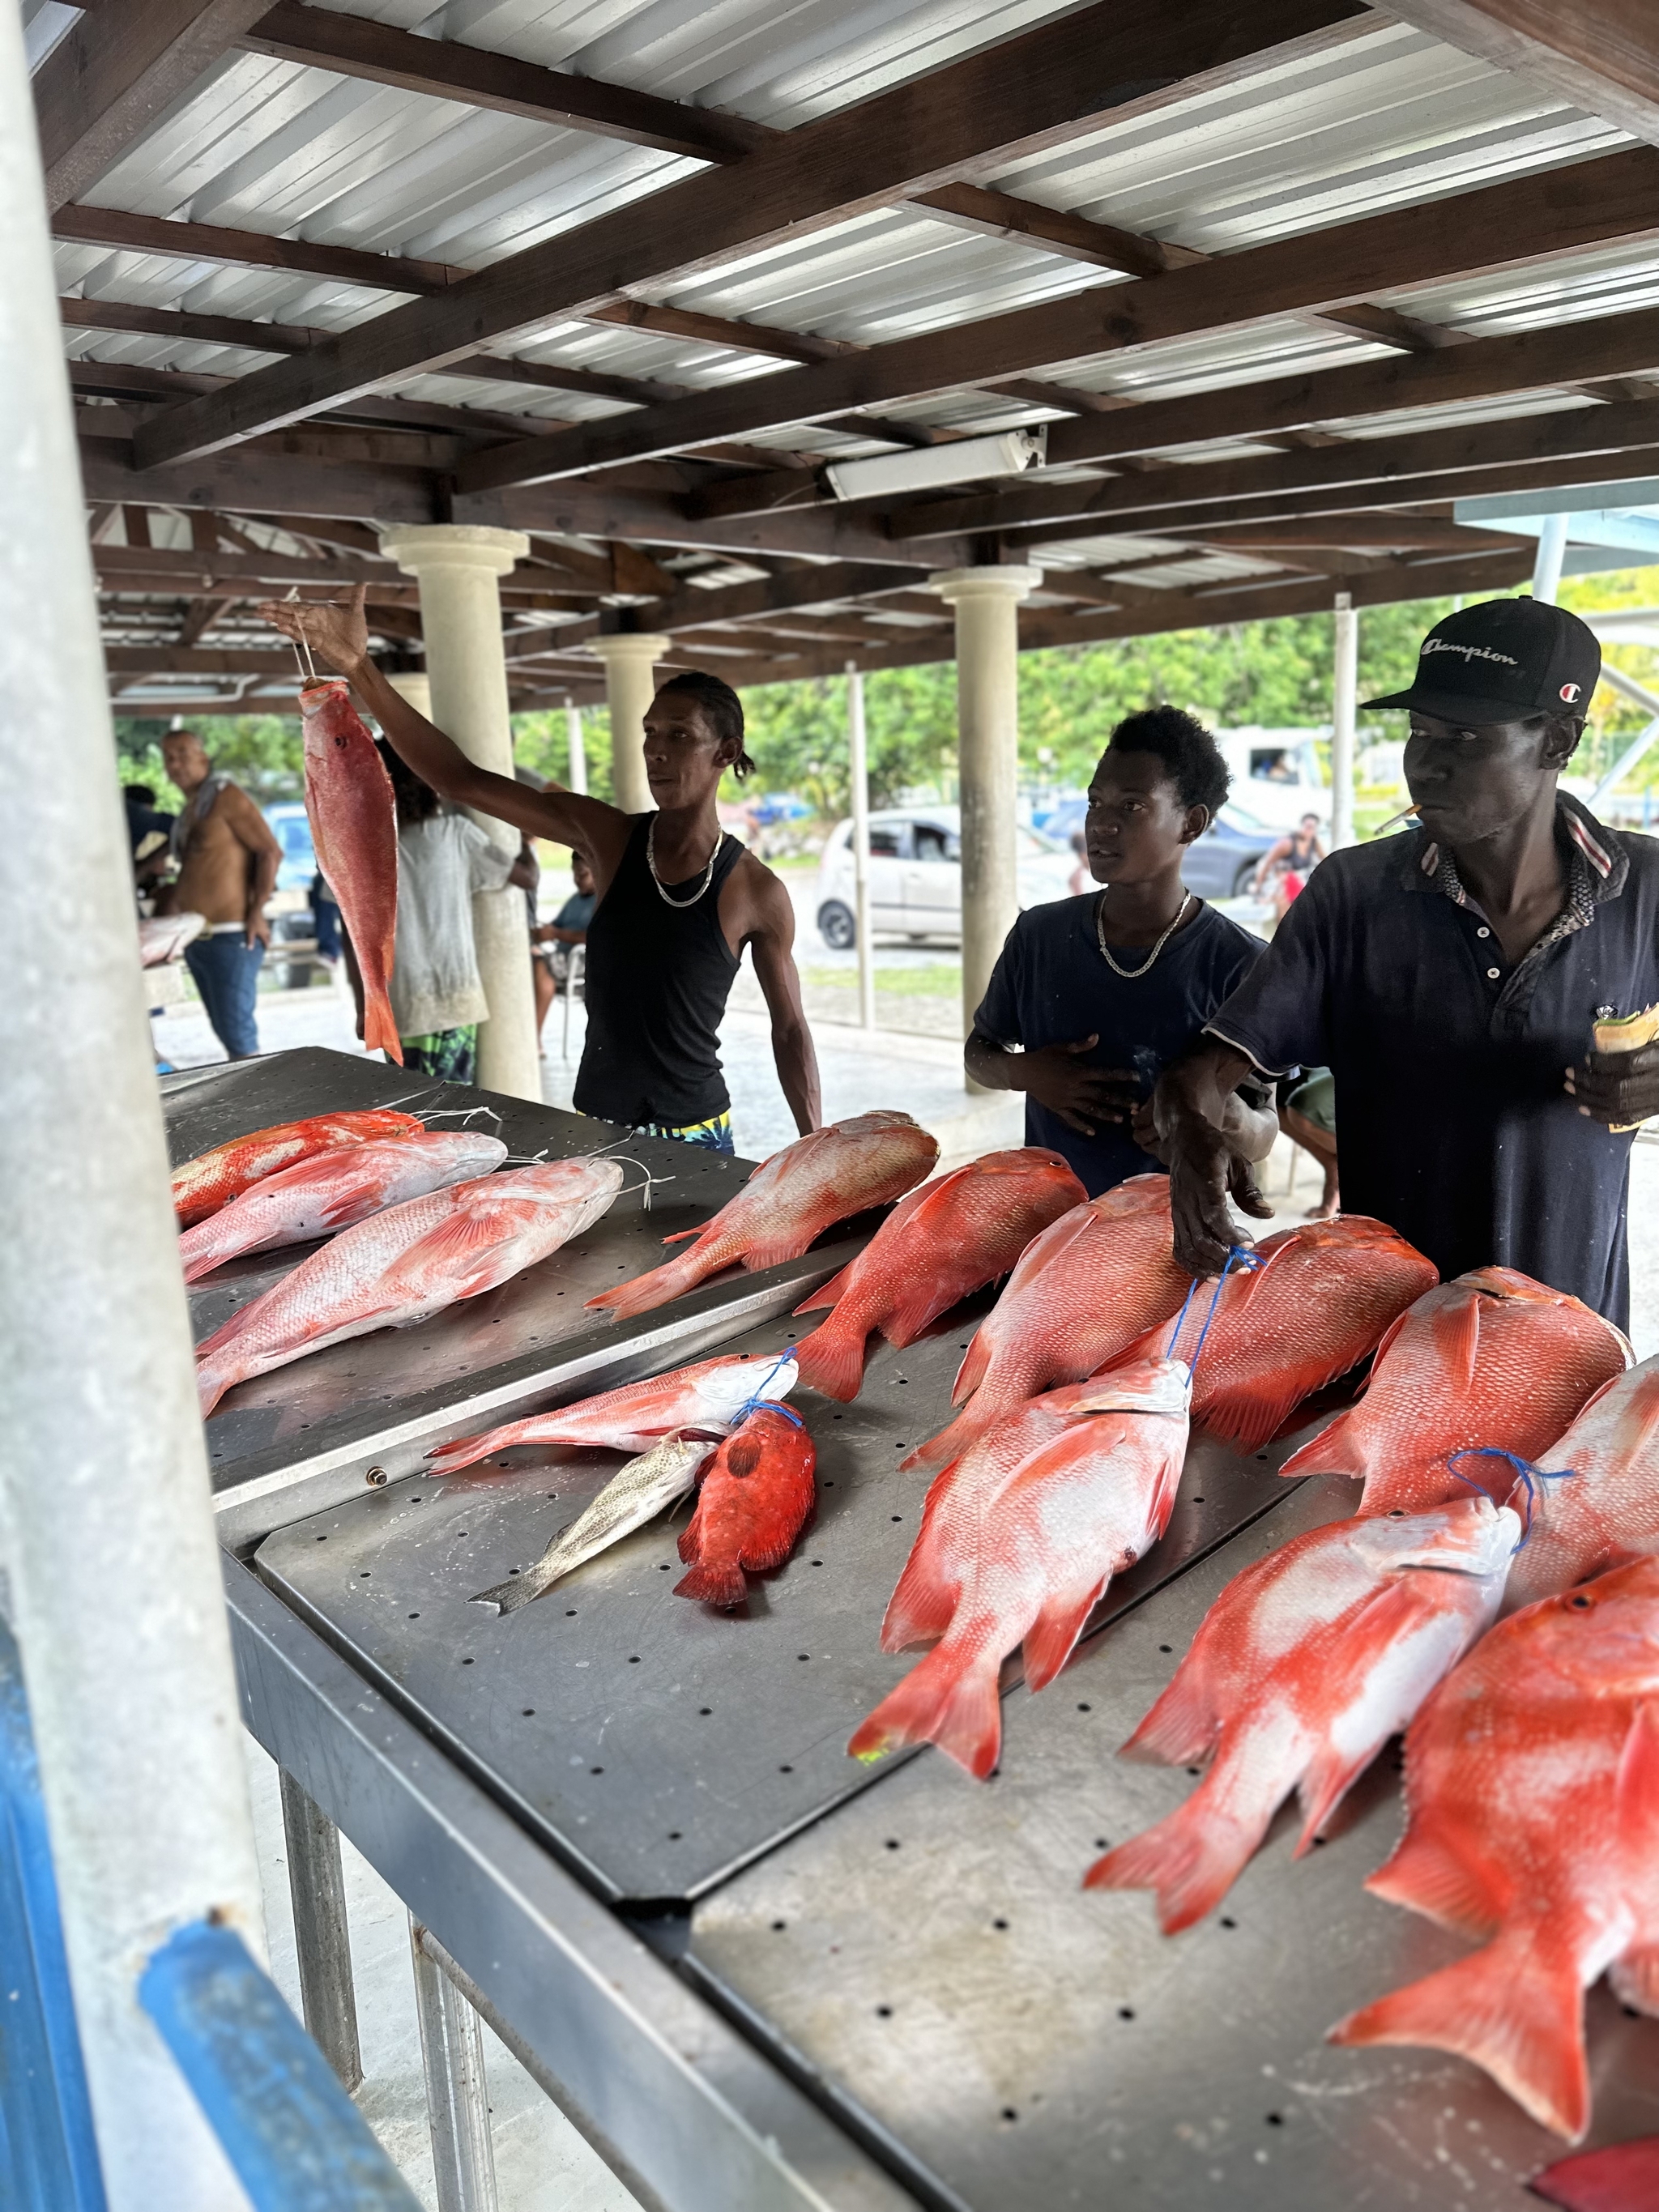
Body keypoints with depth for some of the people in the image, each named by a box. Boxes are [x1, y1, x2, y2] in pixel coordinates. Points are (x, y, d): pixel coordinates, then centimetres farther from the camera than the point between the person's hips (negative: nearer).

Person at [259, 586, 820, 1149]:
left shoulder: (757, 892, -10)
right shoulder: (606, 837, -4)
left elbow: (790, 1030, -1)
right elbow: (462, 781, -6)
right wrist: (357, 667, -13)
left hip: (695, 1135, -2)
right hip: (592, 1125, 3)